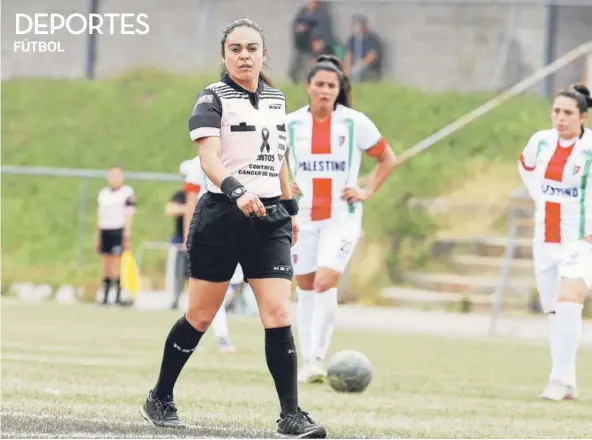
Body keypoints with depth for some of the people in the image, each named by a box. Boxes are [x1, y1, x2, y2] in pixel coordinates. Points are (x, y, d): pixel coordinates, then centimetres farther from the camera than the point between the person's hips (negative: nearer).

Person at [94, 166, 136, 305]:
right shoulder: (103, 193, 17)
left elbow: (129, 214, -6)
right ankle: (105, 297, 8)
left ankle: (118, 297, -7)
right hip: (105, 232, 6)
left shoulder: (127, 192, -1)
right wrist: (97, 237, 18)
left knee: (117, 265, -9)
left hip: (119, 231, -6)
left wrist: (127, 233, -13)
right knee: (106, 266, 6)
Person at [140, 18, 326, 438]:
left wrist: (290, 207, 23)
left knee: (278, 316, -7)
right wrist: (236, 192, -37)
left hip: (270, 219, 4)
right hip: (221, 217, -4)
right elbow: (209, 157, -21)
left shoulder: (276, 99, 11)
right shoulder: (213, 98, -7)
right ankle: (160, 399, 22)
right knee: (200, 317, 5)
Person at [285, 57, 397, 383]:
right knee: (306, 288, 7)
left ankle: (318, 359, -14)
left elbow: (387, 159, 6)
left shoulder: (355, 123, -5)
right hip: (303, 217, 3)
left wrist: (367, 192, -4)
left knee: (325, 282, -18)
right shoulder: (290, 124, 0)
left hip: (342, 217, -3)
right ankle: (307, 361, 17)